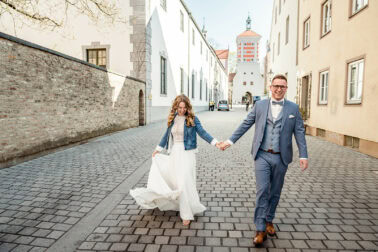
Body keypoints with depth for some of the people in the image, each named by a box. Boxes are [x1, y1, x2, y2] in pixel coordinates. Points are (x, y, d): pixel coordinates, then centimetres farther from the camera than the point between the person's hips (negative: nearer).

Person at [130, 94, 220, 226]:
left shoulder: (192, 119, -7)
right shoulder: (172, 118, 6)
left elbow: (202, 132, -7)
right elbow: (167, 135, 17)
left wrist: (215, 142, -21)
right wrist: (158, 149, 23)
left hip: (187, 153, -4)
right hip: (174, 152, 5)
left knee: (184, 182, -5)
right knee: (170, 179, 14)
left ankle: (187, 214, 8)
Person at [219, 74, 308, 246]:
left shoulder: (293, 108, 4)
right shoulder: (260, 105, 3)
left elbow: (299, 132, 2)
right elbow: (245, 124, 6)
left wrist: (303, 155, -5)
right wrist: (230, 141, 4)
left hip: (281, 157, 2)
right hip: (262, 156, -1)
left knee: (275, 192, 13)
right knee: (262, 190, -5)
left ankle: (269, 221, 34)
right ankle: (261, 229, 5)